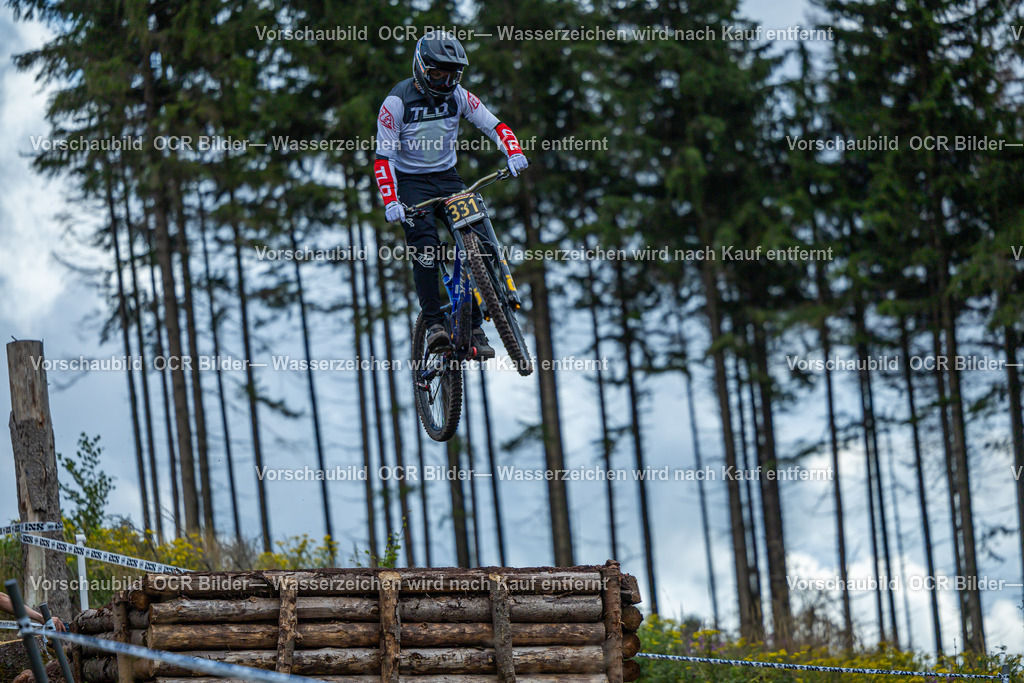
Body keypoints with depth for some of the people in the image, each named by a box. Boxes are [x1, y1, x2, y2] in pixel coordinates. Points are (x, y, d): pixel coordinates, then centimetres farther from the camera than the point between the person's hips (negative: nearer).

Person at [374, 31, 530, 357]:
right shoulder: (397, 102, -14)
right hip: (411, 181, -4)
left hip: (447, 177, 4)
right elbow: (383, 157, -15)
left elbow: (493, 125, -1)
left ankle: (475, 326, -4)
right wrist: (390, 202, -28)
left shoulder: (457, 95, -3)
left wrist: (514, 153, -21)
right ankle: (433, 324, -23)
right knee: (425, 246, -25)